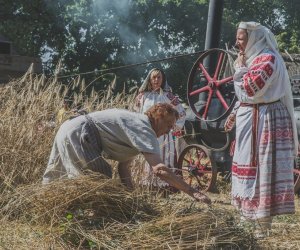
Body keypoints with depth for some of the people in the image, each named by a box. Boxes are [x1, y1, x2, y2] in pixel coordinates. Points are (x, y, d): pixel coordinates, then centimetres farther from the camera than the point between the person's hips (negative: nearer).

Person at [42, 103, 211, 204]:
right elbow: (159, 169, -27)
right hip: (77, 134, -10)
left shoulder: (136, 128, 15)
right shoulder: (144, 129, -15)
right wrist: (193, 192, -28)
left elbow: (123, 166, 13)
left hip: (67, 130, 10)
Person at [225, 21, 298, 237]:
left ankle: (264, 226, -1)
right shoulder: (255, 58, 15)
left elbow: (249, 90, -24)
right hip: (252, 119, 10)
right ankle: (253, 217, 24)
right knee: (253, 168, 14)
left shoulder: (267, 58, -16)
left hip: (264, 121, -10)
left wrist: (240, 68, -11)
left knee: (263, 169, -6)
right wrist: (236, 113, 15)